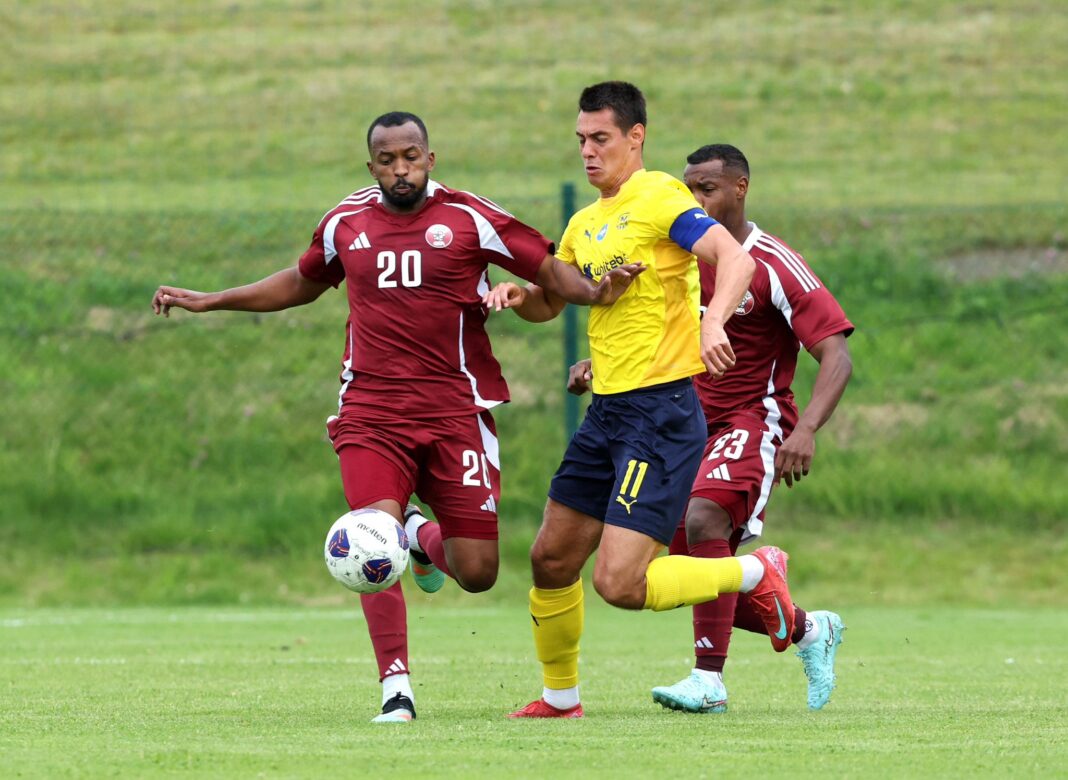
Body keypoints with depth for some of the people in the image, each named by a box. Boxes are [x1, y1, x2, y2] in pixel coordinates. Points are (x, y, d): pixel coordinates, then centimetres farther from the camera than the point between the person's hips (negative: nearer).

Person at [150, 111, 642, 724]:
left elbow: (549, 270, 1)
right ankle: (396, 687, -10)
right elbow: (302, 283, 27)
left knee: (477, 572, -4)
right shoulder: (347, 223, 9)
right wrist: (210, 302, 27)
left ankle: (425, 537, 34)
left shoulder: (469, 219, -2)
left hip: (455, 408, -1)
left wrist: (594, 292, -20)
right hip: (371, 412, 1)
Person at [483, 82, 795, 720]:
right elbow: (549, 303, 30)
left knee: (619, 583, -16)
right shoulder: (585, 224, 16)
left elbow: (736, 259, -23)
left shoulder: (660, 199, -10)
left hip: (662, 411, -8)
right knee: (551, 560, 11)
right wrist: (517, 295, 6)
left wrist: (714, 320, -42)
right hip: (607, 411, 8)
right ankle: (560, 697, 29)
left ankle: (756, 573, 5)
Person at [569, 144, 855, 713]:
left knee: (703, 518, -32)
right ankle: (810, 631, 29)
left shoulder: (773, 267, -13)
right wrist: (596, 365, 1)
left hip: (754, 421, -7)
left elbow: (836, 356, -17)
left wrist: (806, 430, -32)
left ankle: (709, 680, -29)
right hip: (693, 425, 7)